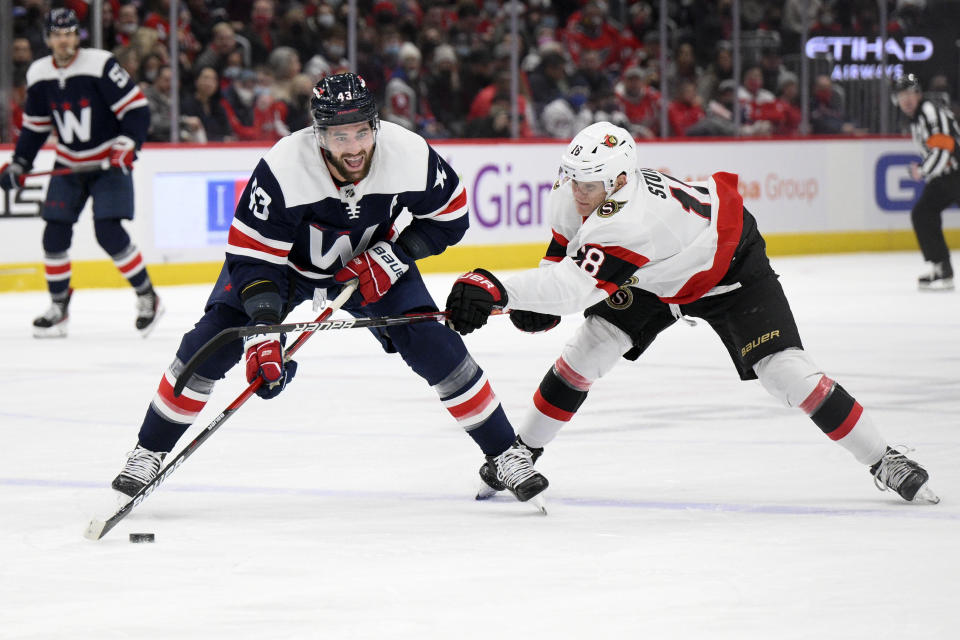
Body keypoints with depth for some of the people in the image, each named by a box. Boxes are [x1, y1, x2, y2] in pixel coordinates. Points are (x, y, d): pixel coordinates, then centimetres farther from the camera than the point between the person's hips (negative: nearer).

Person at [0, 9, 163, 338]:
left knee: (109, 233, -17)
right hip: (68, 165, 5)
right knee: (55, 234, -1)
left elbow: (137, 108, -17)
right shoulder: (38, 75, 0)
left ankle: (148, 298, -2)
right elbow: (35, 125, 12)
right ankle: (59, 306, 14)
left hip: (109, 162, -5)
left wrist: (127, 145, -27)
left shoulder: (101, 65, -18)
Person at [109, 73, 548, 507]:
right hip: (285, 260, -2)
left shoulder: (409, 156, -29)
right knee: (211, 342, -15)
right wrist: (264, 329, -40)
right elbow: (253, 255, -29)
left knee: (437, 348, -11)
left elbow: (449, 215, -10)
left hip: (372, 266, 2)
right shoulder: (282, 169, -36)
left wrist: (392, 256, -23)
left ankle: (505, 453, 7)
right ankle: (149, 451, 4)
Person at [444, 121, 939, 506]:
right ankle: (522, 451, 9)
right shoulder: (577, 186, -21)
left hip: (728, 268, -7)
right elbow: (566, 243, 2)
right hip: (652, 279, 7)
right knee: (589, 347, -6)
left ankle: (883, 463, -5)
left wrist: (498, 289, -67)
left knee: (783, 370, -17)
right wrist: (536, 300, -13)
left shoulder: (634, 218, -45)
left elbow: (577, 286, -56)